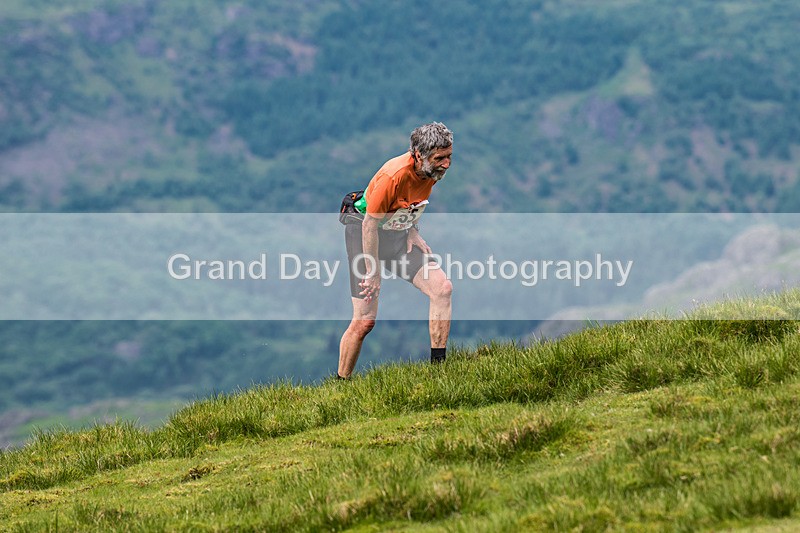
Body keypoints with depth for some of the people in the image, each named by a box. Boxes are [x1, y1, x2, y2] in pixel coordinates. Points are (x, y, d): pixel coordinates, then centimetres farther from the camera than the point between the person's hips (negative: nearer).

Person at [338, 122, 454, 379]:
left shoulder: (432, 170, -10)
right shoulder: (393, 176, -32)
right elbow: (370, 225, -24)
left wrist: (412, 230, -2)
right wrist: (373, 275, -18)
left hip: (399, 235, 6)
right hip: (364, 235, -6)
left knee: (442, 288, -13)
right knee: (365, 321, -9)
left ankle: (438, 367, -6)